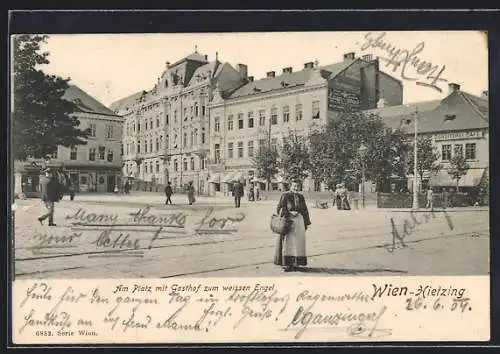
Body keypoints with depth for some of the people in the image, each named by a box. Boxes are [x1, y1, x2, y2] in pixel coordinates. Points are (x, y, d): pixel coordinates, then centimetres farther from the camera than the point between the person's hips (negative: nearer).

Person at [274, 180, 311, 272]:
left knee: (297, 242, 5)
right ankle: (286, 263, -1)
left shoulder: (301, 196, 12)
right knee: (287, 241, -4)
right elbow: (280, 208, -6)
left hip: (299, 220, 4)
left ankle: (295, 263, 12)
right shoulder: (285, 195, 0)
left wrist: (306, 223, 14)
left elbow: (305, 210, 16)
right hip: (288, 220, -4)